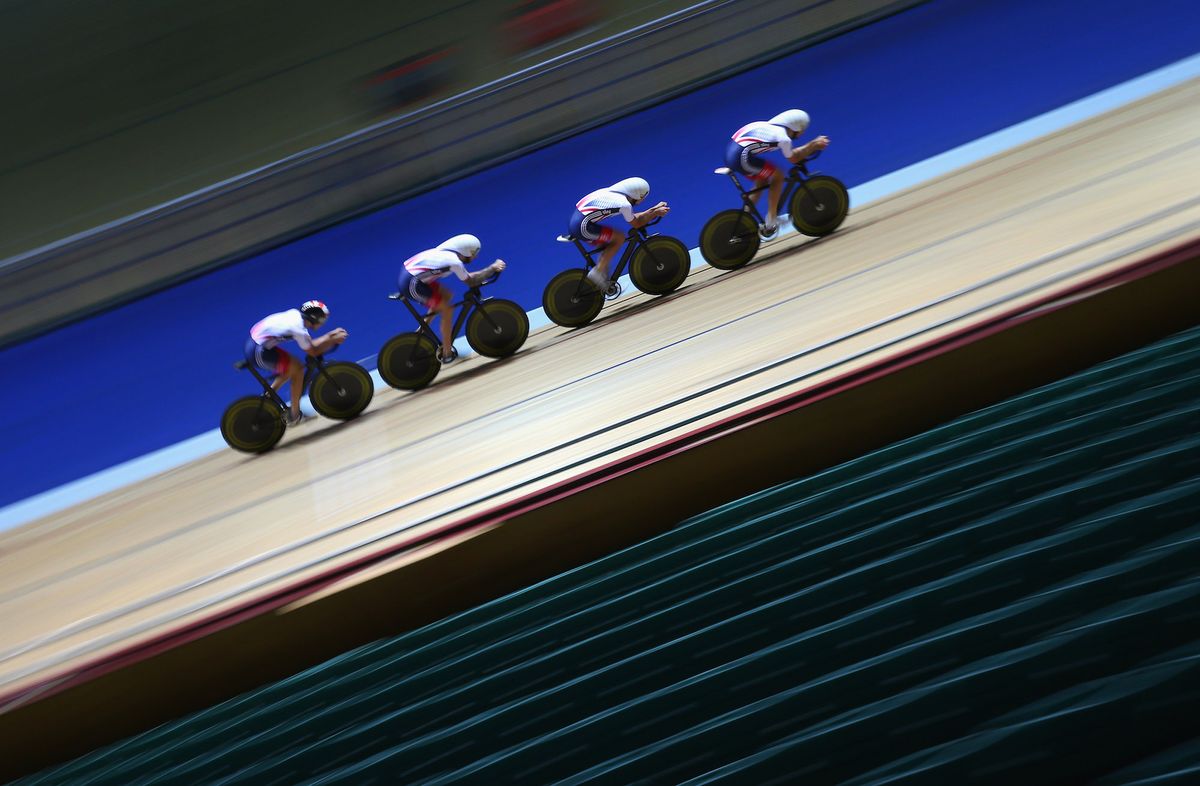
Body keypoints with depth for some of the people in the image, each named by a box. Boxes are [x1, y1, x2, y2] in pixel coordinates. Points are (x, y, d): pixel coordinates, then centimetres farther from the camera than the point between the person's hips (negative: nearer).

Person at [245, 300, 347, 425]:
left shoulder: (295, 314, 5)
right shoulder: (299, 329, -21)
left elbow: (309, 344, 13)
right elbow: (313, 351, -9)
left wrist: (330, 335, 8)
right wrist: (333, 340, -3)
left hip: (253, 342, 9)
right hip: (258, 352, -9)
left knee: (289, 369, 20)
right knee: (297, 370, -4)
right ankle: (294, 415, 4)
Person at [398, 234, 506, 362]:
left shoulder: (447, 251, 9)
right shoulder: (455, 262, -16)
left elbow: (466, 276, 19)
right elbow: (471, 281, -4)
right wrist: (492, 268, 2)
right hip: (411, 284, -9)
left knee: (447, 295, 21)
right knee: (447, 310, -2)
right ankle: (447, 353, 7)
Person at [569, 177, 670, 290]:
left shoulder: (612, 192, 17)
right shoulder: (624, 204, -10)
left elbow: (633, 217, 26)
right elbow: (636, 223, 4)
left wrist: (654, 209, 25)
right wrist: (655, 213, 12)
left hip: (573, 221, 9)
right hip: (582, 227, -9)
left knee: (607, 244, 21)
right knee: (619, 238, -2)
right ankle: (597, 272, -4)